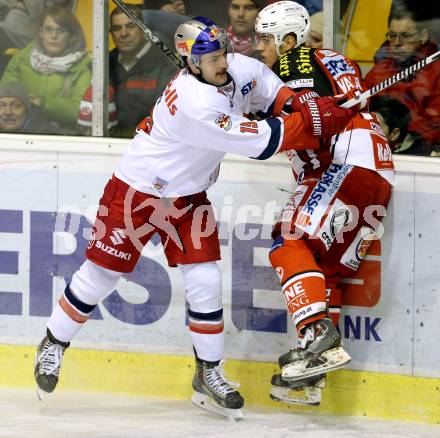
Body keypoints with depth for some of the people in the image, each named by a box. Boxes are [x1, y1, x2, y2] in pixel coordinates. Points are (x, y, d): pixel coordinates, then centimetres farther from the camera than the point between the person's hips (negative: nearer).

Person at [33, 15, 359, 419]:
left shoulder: (238, 71, -12)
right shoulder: (196, 104, -35)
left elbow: (268, 88, 11)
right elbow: (260, 143, -34)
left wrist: (293, 106, -8)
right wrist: (314, 120, -31)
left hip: (188, 196, 7)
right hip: (137, 191, -7)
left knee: (205, 281, -4)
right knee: (100, 275, 4)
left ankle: (209, 374, 8)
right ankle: (54, 344, 26)